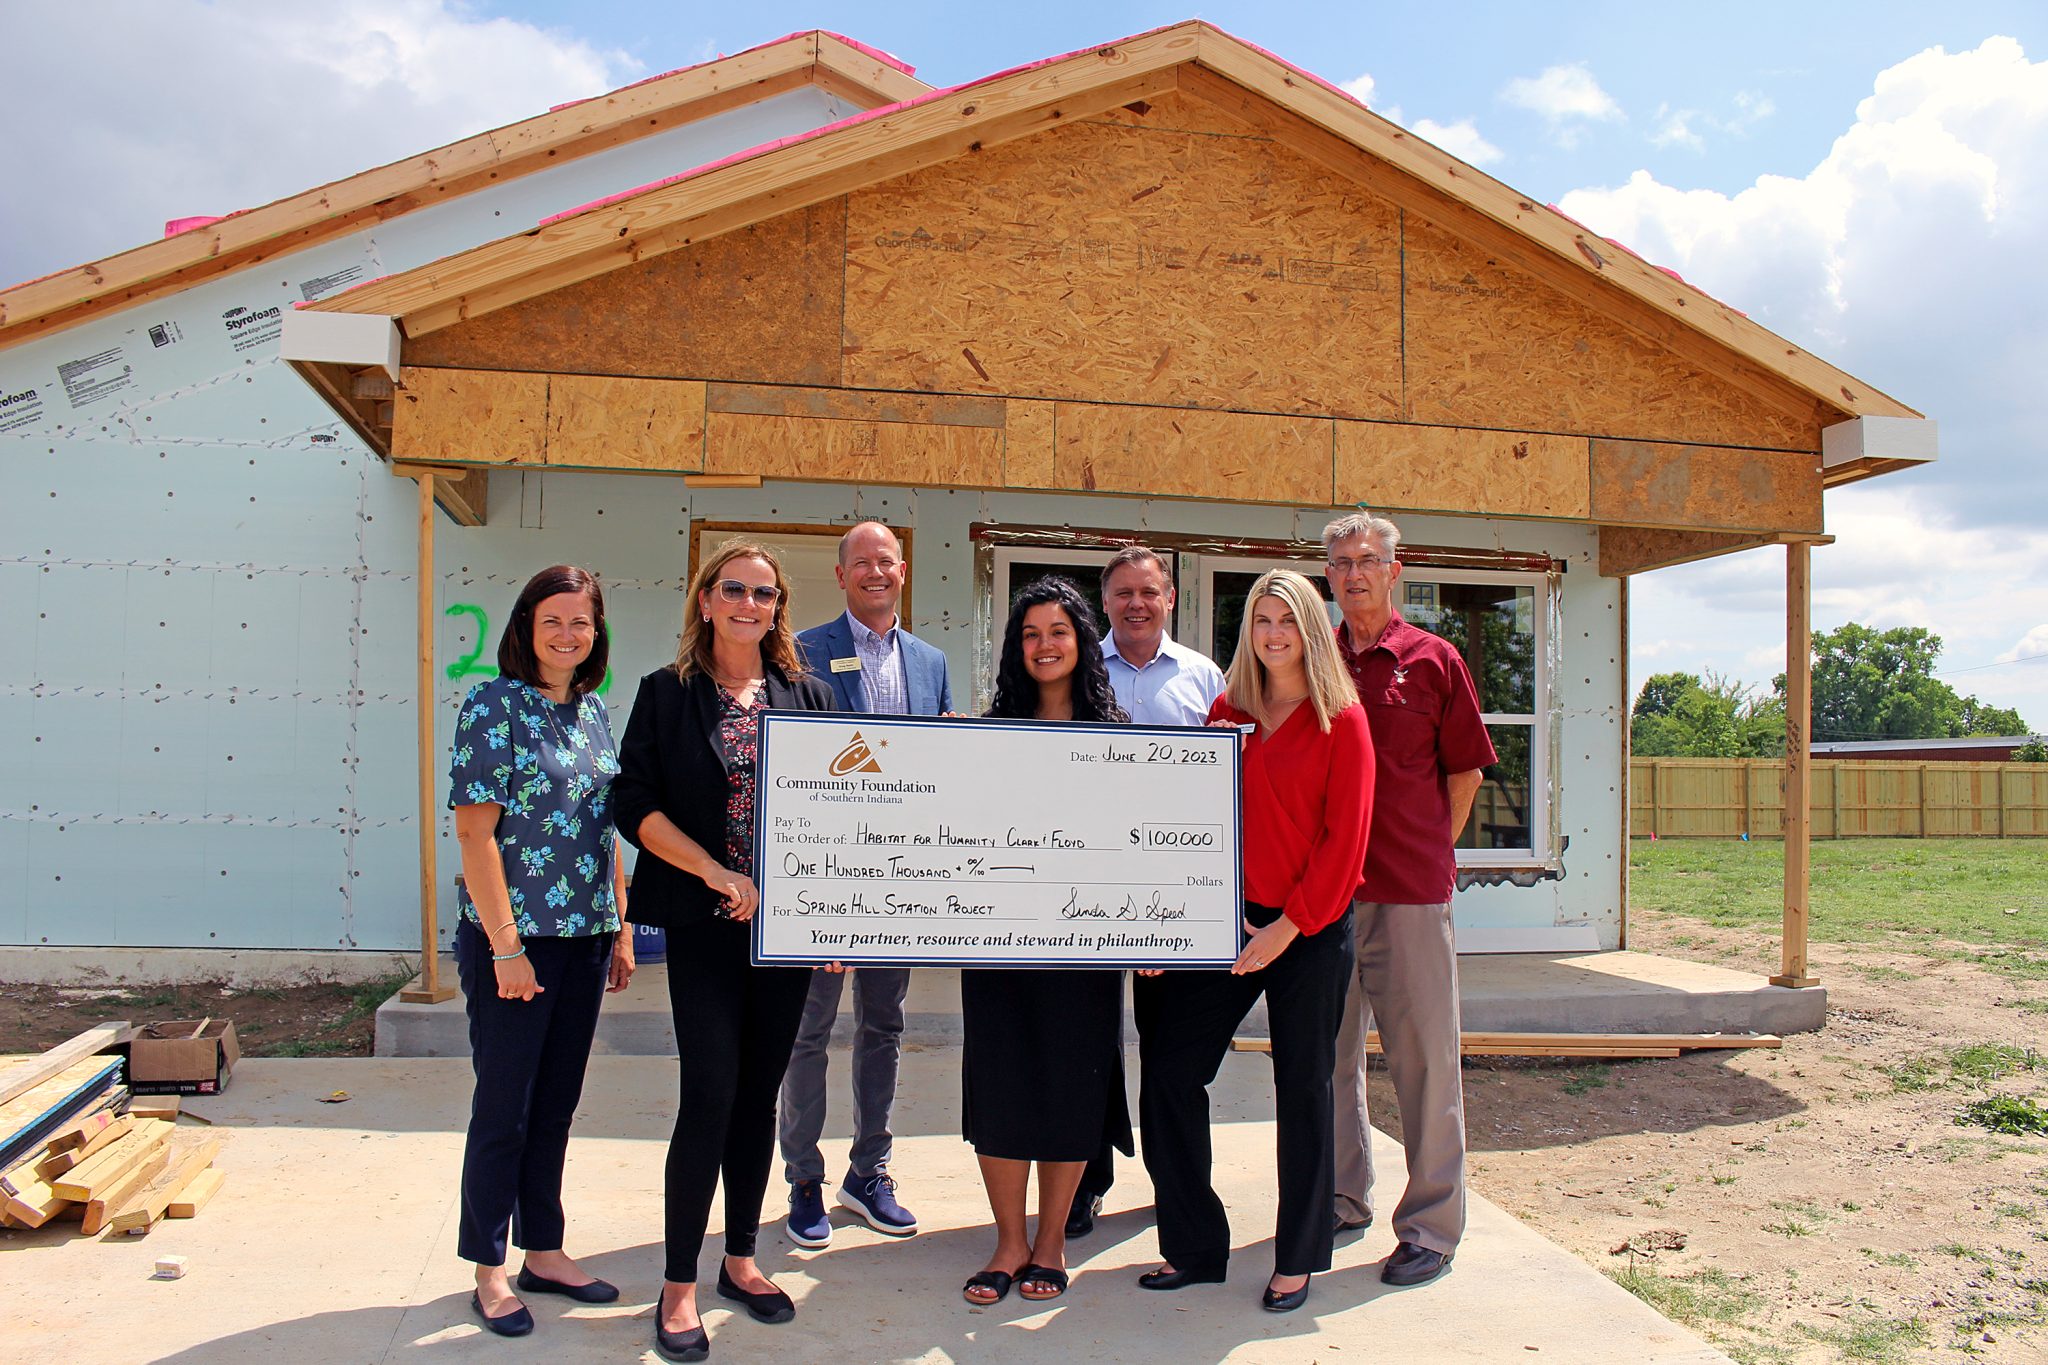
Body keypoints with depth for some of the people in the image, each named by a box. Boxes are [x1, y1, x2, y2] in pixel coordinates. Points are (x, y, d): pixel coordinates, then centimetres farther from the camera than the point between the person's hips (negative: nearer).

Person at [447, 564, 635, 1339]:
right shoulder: (492, 706, -9)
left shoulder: (593, 712, 10)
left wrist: (621, 932, 12)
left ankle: (544, 1252, 28)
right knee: (504, 1106, 5)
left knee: (556, 1104, 15)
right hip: (512, 938, -6)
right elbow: (474, 830, -13)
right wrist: (506, 946, -16)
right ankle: (490, 1272, 20)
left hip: (583, 939, 6)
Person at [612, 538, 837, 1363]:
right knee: (711, 1093, -7)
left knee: (759, 1093, 11)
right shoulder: (667, 693, 1)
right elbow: (635, 804, -6)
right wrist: (718, 874, -15)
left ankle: (740, 1260, 26)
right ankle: (679, 1285, 8)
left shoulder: (809, 697, 8)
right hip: (704, 924, -3)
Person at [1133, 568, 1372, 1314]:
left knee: (1302, 1087, 7)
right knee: (1169, 1071, 0)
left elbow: (1344, 835, -7)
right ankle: (1194, 1247, 16)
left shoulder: (1341, 719, -2)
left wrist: (1290, 925, -13)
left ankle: (1297, 1259, 24)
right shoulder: (1228, 711, 9)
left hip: (1309, 930, -3)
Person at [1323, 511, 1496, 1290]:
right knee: (1329, 1050, 12)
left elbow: (1464, 771, 6)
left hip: (1411, 889, -3)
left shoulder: (1433, 661, 1)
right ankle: (1341, 1201, 27)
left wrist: (1425, 852, 4)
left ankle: (1431, 1225, 12)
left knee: (1423, 1053, 2)